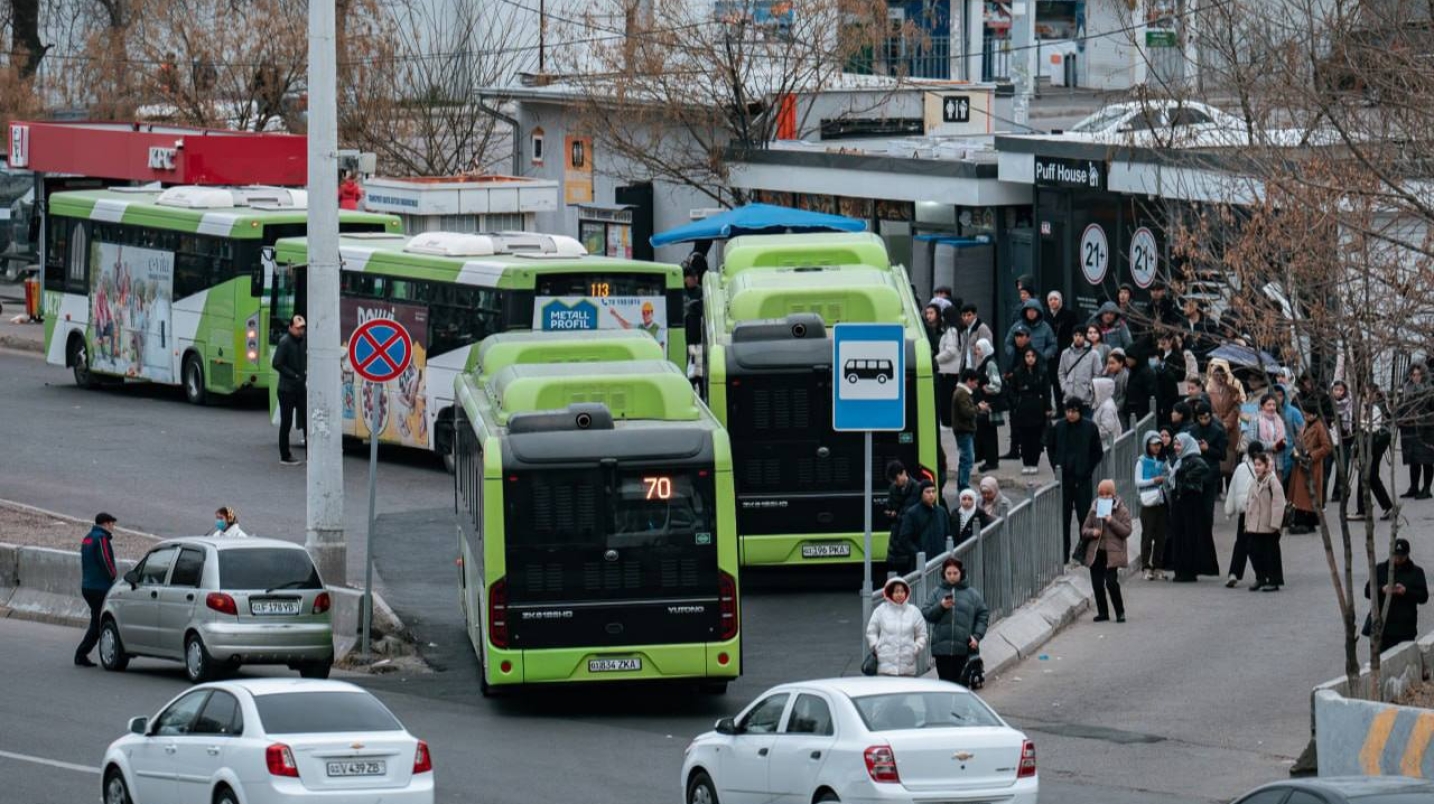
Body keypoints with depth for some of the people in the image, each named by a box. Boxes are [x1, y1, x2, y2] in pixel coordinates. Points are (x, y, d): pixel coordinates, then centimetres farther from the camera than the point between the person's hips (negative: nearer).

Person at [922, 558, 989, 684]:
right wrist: (941, 607, -12)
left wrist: (977, 636, -6)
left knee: (961, 683, -3)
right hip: (942, 649, 1)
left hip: (965, 650, -1)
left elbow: (983, 616, 7)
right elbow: (926, 615, 5)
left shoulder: (972, 594, 9)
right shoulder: (936, 593, 10)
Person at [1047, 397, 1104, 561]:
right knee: (1063, 516, 6)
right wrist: (1056, 466, 5)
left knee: (1084, 515, 0)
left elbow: (1097, 453, 3)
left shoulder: (1090, 428, -5)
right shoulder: (1059, 427, 1)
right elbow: (1050, 447, 15)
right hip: (1064, 477, 2)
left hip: (1082, 478, -2)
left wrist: (1088, 470, -5)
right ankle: (1063, 552, 15)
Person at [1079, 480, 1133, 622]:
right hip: (1096, 553, 4)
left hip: (1112, 553, -4)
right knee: (1097, 584, 3)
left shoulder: (1121, 510, 0)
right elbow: (1084, 529, 15)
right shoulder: (1094, 509, 11)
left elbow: (1126, 531, -6)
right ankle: (1103, 613, 17)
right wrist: (1092, 532, -7)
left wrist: (1112, 522, -18)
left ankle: (1120, 612, 3)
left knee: (1111, 582, -13)